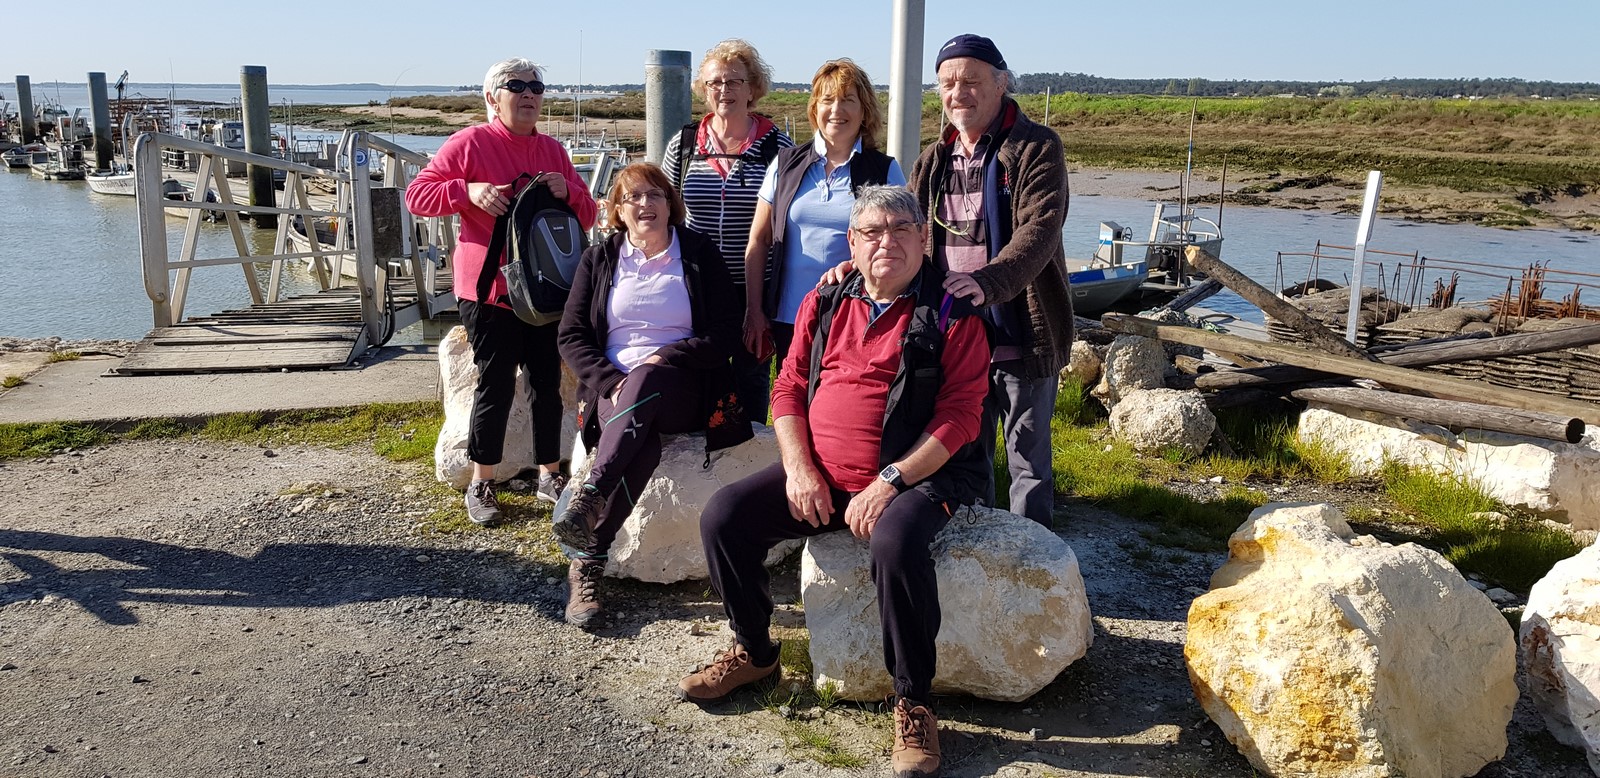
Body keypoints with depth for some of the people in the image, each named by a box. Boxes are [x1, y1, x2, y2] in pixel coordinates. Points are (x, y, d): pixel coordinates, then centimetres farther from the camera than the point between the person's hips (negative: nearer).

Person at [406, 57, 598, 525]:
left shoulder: (553, 151, 11)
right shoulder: (469, 144, -3)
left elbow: (587, 215, 14)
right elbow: (417, 196, -6)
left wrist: (568, 191, -7)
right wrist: (468, 190, -21)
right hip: (490, 290, -4)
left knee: (548, 383, 9)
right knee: (496, 386, -1)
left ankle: (549, 474, 25)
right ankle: (481, 485, 15)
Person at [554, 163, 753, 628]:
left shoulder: (700, 256, 8)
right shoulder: (599, 260, 13)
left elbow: (725, 336, 0)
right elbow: (570, 337, 7)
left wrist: (665, 358, -14)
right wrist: (611, 381, -11)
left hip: (682, 392, -1)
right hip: (615, 388, 1)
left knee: (647, 380, -38)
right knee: (642, 446, -34)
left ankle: (589, 496, -48)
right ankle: (587, 565, -35)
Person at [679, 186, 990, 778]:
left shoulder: (951, 314, -3)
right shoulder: (823, 304, 12)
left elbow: (959, 414, -11)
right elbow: (788, 388, 11)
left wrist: (888, 482, -19)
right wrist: (799, 468, -5)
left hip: (914, 477, -5)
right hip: (818, 479, 5)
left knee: (897, 542, -37)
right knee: (723, 516, -9)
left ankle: (913, 703, -16)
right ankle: (753, 652, 14)